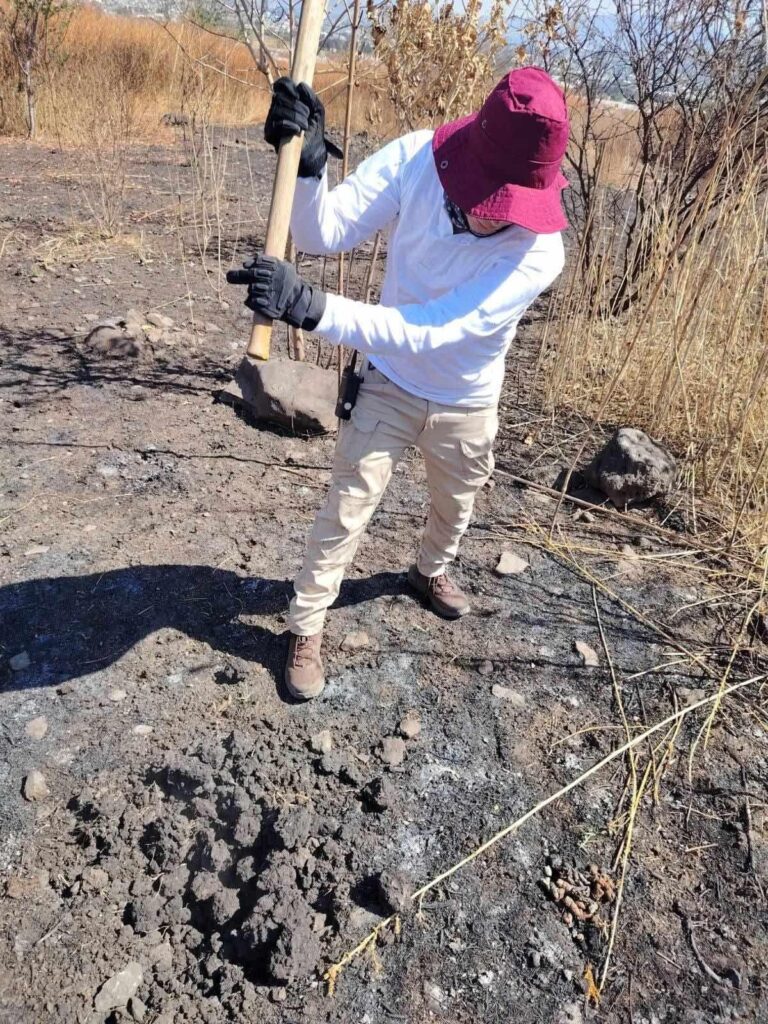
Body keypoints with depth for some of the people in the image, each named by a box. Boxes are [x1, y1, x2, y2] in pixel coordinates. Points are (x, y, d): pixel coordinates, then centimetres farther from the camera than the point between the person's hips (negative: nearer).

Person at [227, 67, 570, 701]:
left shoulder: (540, 253, -33)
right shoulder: (415, 160, -25)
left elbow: (426, 331, -42)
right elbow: (323, 233, -27)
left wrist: (309, 306, -52)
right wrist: (307, 165, -47)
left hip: (467, 404, 1)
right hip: (389, 385, 0)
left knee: (455, 505, 23)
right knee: (349, 506, 3)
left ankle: (431, 571, 56)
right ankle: (306, 629, 22)